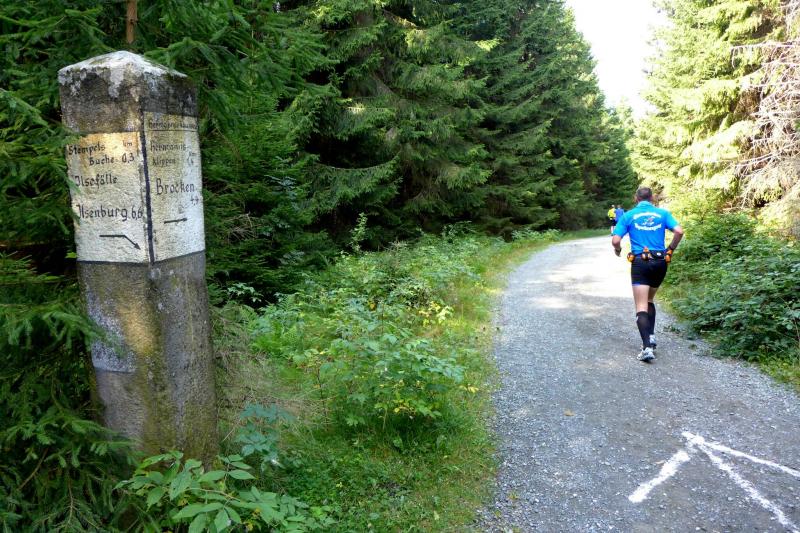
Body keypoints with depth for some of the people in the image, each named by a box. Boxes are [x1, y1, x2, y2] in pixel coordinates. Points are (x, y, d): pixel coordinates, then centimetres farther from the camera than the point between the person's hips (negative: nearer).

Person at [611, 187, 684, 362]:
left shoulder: (628, 215, 2)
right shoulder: (663, 213, 7)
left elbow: (615, 240, -6)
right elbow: (679, 231, -6)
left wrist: (618, 250, 16)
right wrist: (670, 249, 9)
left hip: (640, 262, -3)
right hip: (660, 262, 3)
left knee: (641, 306, -5)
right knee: (649, 300, 24)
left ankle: (648, 347, -17)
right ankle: (651, 336, 15)